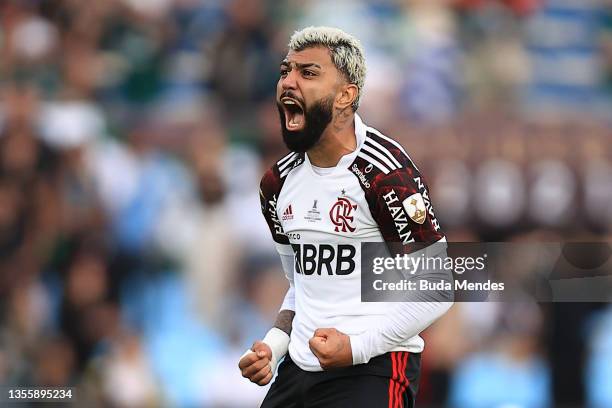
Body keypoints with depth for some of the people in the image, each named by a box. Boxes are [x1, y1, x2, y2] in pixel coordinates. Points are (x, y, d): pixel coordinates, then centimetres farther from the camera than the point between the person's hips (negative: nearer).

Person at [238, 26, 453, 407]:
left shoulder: (384, 173, -14)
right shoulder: (278, 183, 10)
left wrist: (358, 347, -18)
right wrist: (273, 346, 5)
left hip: (373, 371, -7)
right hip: (298, 369, 7)